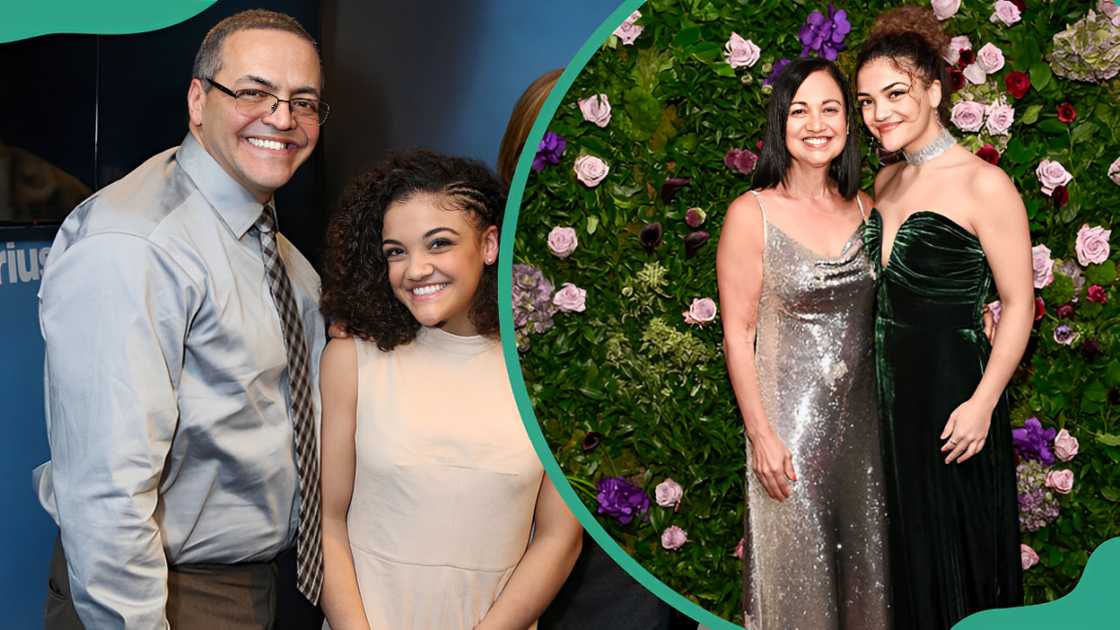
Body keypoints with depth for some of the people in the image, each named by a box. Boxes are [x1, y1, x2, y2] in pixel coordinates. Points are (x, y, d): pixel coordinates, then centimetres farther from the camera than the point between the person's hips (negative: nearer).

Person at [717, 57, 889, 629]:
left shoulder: (864, 208, 3)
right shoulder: (751, 214, -11)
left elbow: (877, 313, 13)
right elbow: (738, 334, -10)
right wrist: (761, 435, -13)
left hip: (861, 413, 5)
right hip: (790, 415, -4)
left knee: (862, 553, 15)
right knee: (798, 561, 6)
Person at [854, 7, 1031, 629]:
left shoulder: (983, 186, -14)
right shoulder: (886, 182, 8)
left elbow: (1018, 305, -13)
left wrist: (982, 402, -19)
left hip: (951, 394, -6)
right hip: (886, 390, 7)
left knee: (955, 549, 7)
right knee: (902, 549, 17)